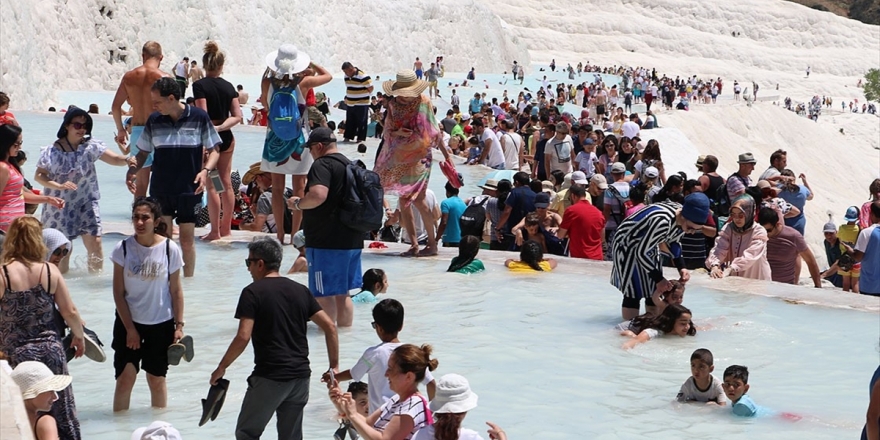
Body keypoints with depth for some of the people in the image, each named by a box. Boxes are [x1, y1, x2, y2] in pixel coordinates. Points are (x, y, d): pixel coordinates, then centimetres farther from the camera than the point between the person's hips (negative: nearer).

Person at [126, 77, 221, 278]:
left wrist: (205, 170, -17)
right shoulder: (154, 120, 2)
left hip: (189, 189, -2)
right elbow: (143, 152, 12)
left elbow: (214, 150, 1)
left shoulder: (199, 117, -5)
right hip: (160, 190, 2)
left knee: (187, 239, 4)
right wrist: (132, 170, -6)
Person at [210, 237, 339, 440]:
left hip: (269, 377, -6)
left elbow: (243, 337, -15)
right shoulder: (300, 290, 10)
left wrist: (221, 368, -3)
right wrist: (334, 366, 11)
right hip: (300, 375, 6)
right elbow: (329, 327, 5)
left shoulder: (253, 292, -6)